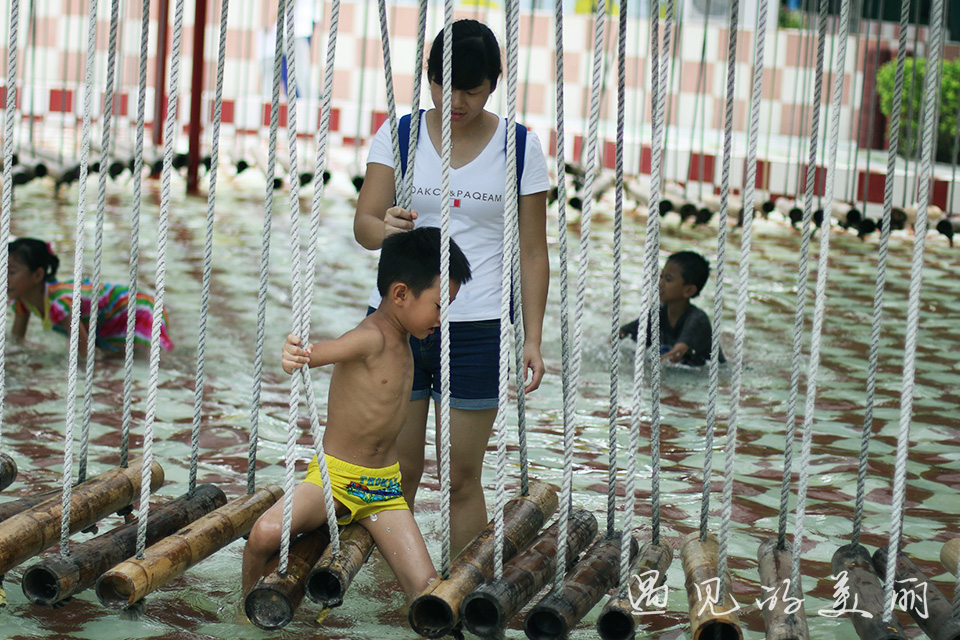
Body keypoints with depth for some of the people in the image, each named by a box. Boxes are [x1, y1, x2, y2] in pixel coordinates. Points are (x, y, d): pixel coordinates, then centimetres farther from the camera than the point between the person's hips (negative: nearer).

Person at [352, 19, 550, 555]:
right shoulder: (399, 134, 4)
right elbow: (364, 222, -2)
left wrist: (533, 338, -2)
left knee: (463, 477, 2)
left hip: (477, 327, -1)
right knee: (398, 471, 3)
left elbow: (533, 251, 5)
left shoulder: (519, 147, 3)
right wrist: (386, 229, -26)